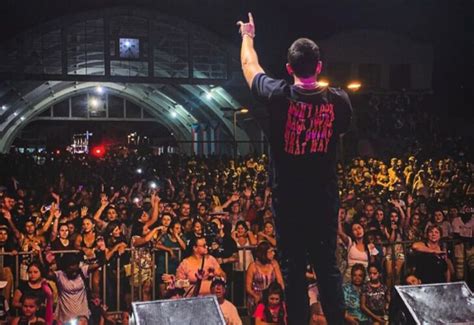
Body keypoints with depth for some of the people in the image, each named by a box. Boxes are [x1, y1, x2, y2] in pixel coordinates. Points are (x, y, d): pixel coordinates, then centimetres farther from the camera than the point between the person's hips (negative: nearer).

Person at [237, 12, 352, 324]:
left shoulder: (279, 96, -13)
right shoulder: (339, 99, -7)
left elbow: (250, 66, 7)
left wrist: (247, 37, 26)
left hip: (289, 199, -2)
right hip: (325, 198, 2)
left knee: (295, 268, 6)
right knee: (328, 265, 10)